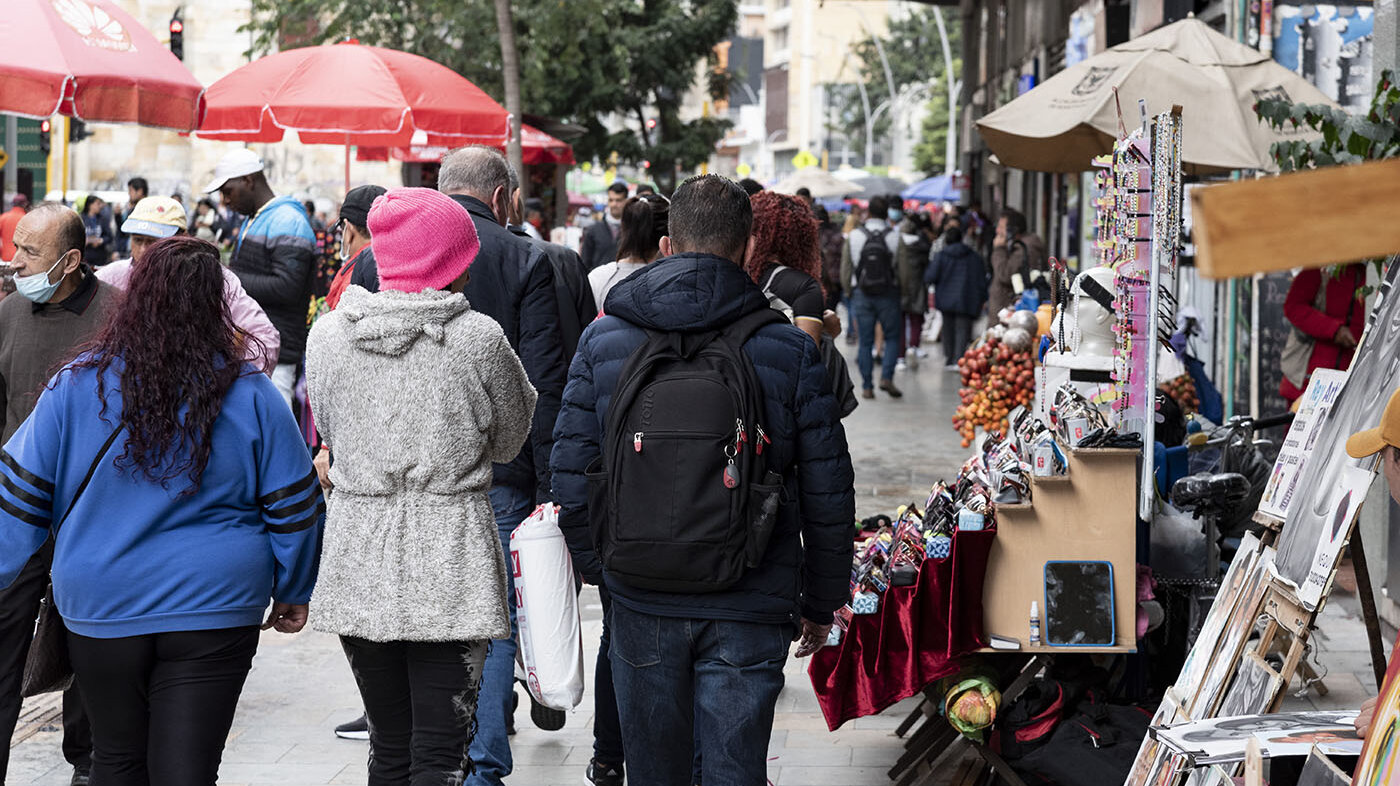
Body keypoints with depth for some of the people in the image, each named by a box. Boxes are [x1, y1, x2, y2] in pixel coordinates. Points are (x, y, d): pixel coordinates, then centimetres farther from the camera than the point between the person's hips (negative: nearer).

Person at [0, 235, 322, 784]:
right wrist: (292, 593, 15)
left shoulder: (77, 384, -5)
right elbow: (294, 506, 1)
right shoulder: (250, 394, -6)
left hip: (100, 611, 1)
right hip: (214, 610, -1)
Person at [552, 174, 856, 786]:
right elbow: (828, 494, -2)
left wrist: (596, 569, 16)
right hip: (749, 608, -2)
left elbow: (571, 474, 1)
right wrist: (820, 602, 10)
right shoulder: (789, 350, -6)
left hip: (640, 601, 2)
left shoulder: (603, 340, -1)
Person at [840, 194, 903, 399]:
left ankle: (867, 386, 7)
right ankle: (886, 377, -6)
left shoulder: (854, 236, -2)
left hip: (861, 295, 1)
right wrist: (904, 295, 14)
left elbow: (845, 269, 4)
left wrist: (850, 290, 17)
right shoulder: (895, 237, -6)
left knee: (865, 342, 7)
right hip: (888, 295, -1)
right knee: (892, 338, 11)